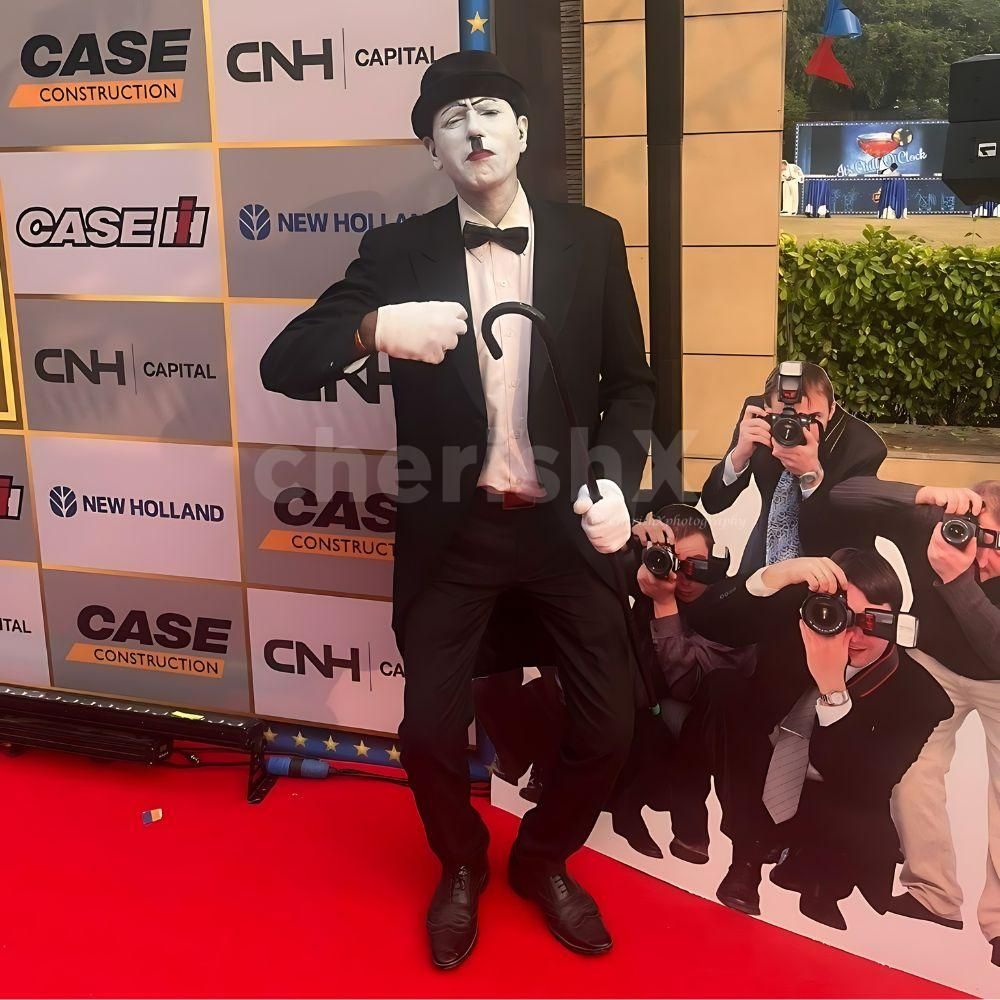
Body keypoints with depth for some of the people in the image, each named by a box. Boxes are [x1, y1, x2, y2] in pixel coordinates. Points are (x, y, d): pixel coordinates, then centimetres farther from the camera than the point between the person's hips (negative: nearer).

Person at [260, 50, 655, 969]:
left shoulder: (592, 240, 0)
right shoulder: (400, 253, -3)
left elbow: (631, 384, 5)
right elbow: (283, 366, -10)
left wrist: (615, 482, -14)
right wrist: (374, 327, -30)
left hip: (563, 523, 1)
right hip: (451, 531, -1)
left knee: (609, 727, 2)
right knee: (431, 729, 0)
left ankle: (544, 861, 33)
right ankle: (461, 868, 34)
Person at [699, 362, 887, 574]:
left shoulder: (864, 447, -21)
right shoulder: (757, 414, -12)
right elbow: (712, 503, -7)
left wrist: (812, 474, -32)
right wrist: (740, 455, -26)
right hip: (762, 566, 1)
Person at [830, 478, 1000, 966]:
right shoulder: (931, 525, -32)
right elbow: (843, 494, -35)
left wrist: (957, 580, -55)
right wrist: (926, 495, -49)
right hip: (934, 663, 2)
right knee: (910, 766, -9)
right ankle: (934, 896, 7)